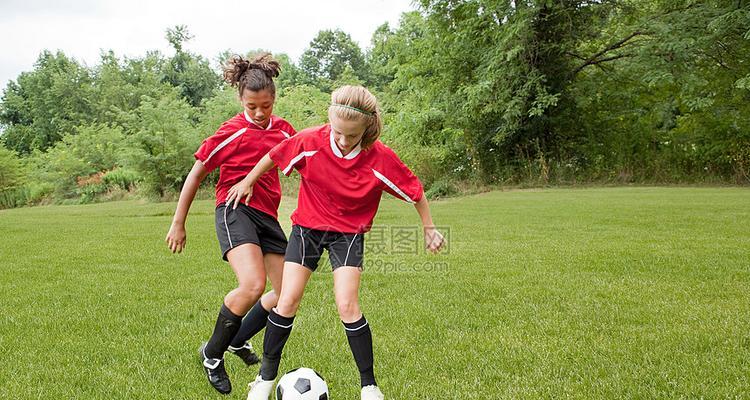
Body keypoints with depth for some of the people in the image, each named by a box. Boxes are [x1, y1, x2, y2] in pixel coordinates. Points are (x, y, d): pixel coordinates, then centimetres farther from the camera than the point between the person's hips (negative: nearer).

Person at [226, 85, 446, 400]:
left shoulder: (380, 158, -21)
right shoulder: (310, 141, -19)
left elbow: (414, 189, -6)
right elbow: (274, 155, 0)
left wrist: (429, 228, 3)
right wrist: (248, 181, 12)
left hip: (349, 233, -1)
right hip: (307, 226, 2)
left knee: (347, 306, -14)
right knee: (287, 301, -5)